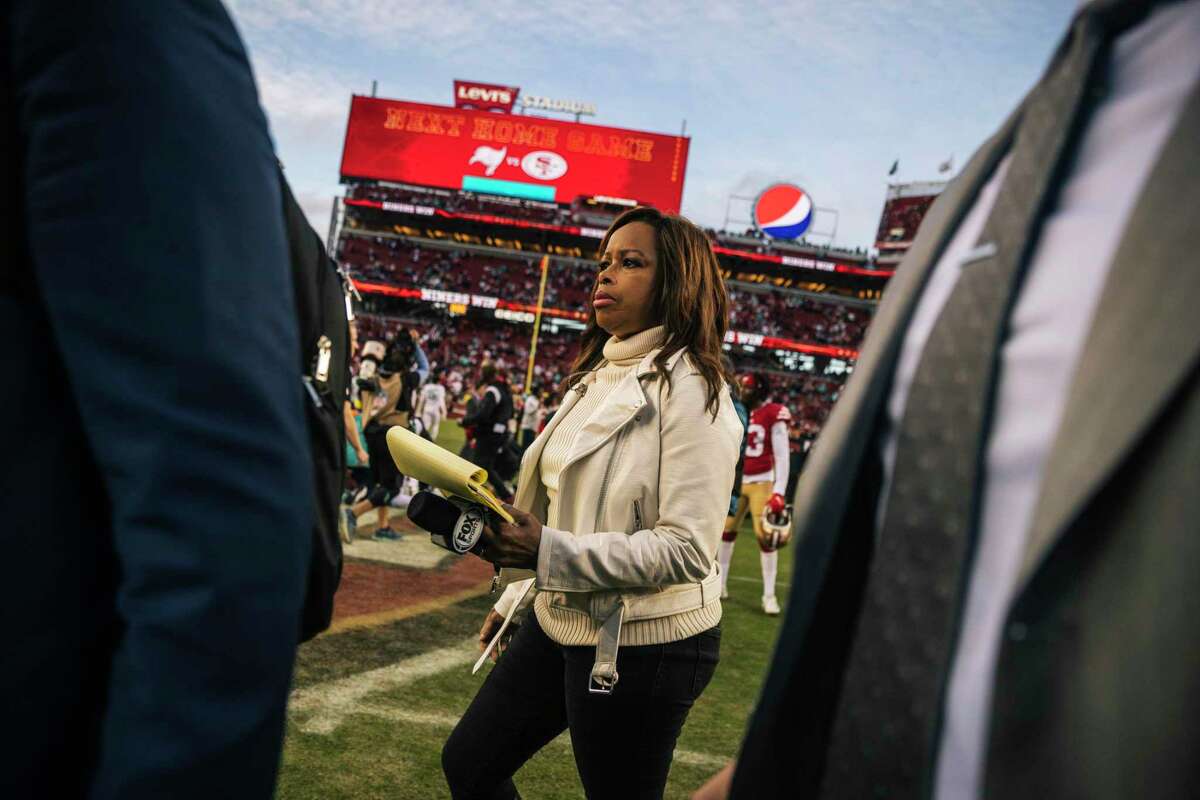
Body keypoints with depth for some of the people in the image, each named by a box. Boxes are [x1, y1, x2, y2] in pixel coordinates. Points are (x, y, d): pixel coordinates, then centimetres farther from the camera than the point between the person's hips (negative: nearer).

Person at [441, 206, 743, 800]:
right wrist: (516, 597, 19)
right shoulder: (599, 377, 10)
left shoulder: (690, 390, -17)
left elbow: (687, 548, -24)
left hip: (644, 644, -9)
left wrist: (550, 552, -29)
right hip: (562, 622, 9)